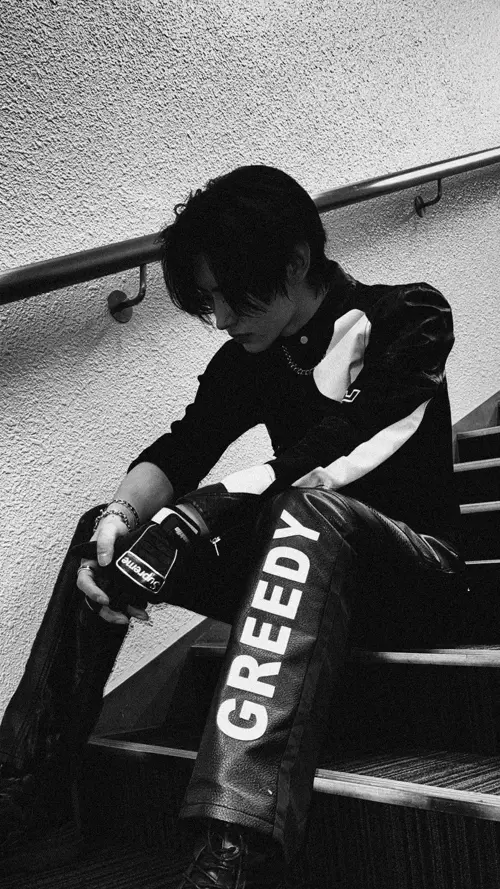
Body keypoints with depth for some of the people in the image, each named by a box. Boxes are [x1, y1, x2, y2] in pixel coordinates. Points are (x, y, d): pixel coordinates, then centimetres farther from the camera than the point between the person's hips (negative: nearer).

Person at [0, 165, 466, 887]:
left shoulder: (411, 318, -7)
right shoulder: (249, 359, 9)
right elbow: (180, 449, -8)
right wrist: (120, 519, -24)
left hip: (415, 571, -6)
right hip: (304, 565, 6)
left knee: (306, 512, -39)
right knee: (103, 532, -6)